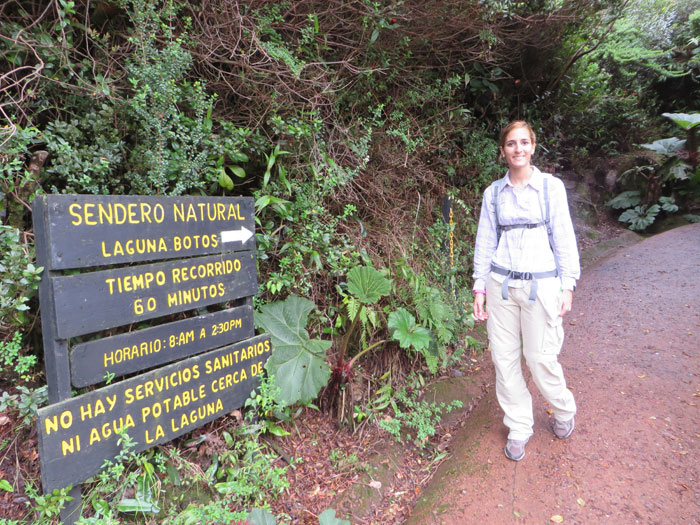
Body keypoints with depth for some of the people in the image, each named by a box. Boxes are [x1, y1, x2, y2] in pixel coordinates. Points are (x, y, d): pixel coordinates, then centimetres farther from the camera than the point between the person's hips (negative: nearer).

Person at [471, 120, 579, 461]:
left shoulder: (551, 187, 0)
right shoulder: (493, 193, 6)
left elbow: (564, 238, 1)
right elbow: (485, 242, 8)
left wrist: (568, 285, -5)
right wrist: (479, 288, 5)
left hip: (540, 284, -2)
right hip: (501, 283, 3)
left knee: (540, 358, 1)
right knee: (504, 358, 5)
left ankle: (563, 410, 33)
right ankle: (519, 428, 25)